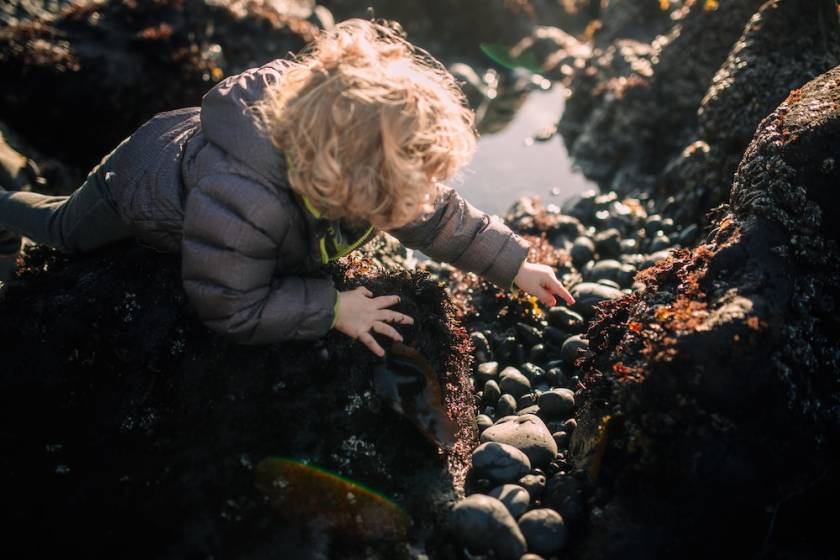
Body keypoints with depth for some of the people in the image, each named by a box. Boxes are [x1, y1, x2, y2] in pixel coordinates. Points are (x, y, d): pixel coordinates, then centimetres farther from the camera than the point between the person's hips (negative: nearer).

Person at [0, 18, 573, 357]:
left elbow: (438, 213, -21)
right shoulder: (237, 201, -53)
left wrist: (516, 264, -22)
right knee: (66, 231, 23)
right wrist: (332, 307, -43)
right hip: (149, 179, -4)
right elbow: (233, 310, -40)